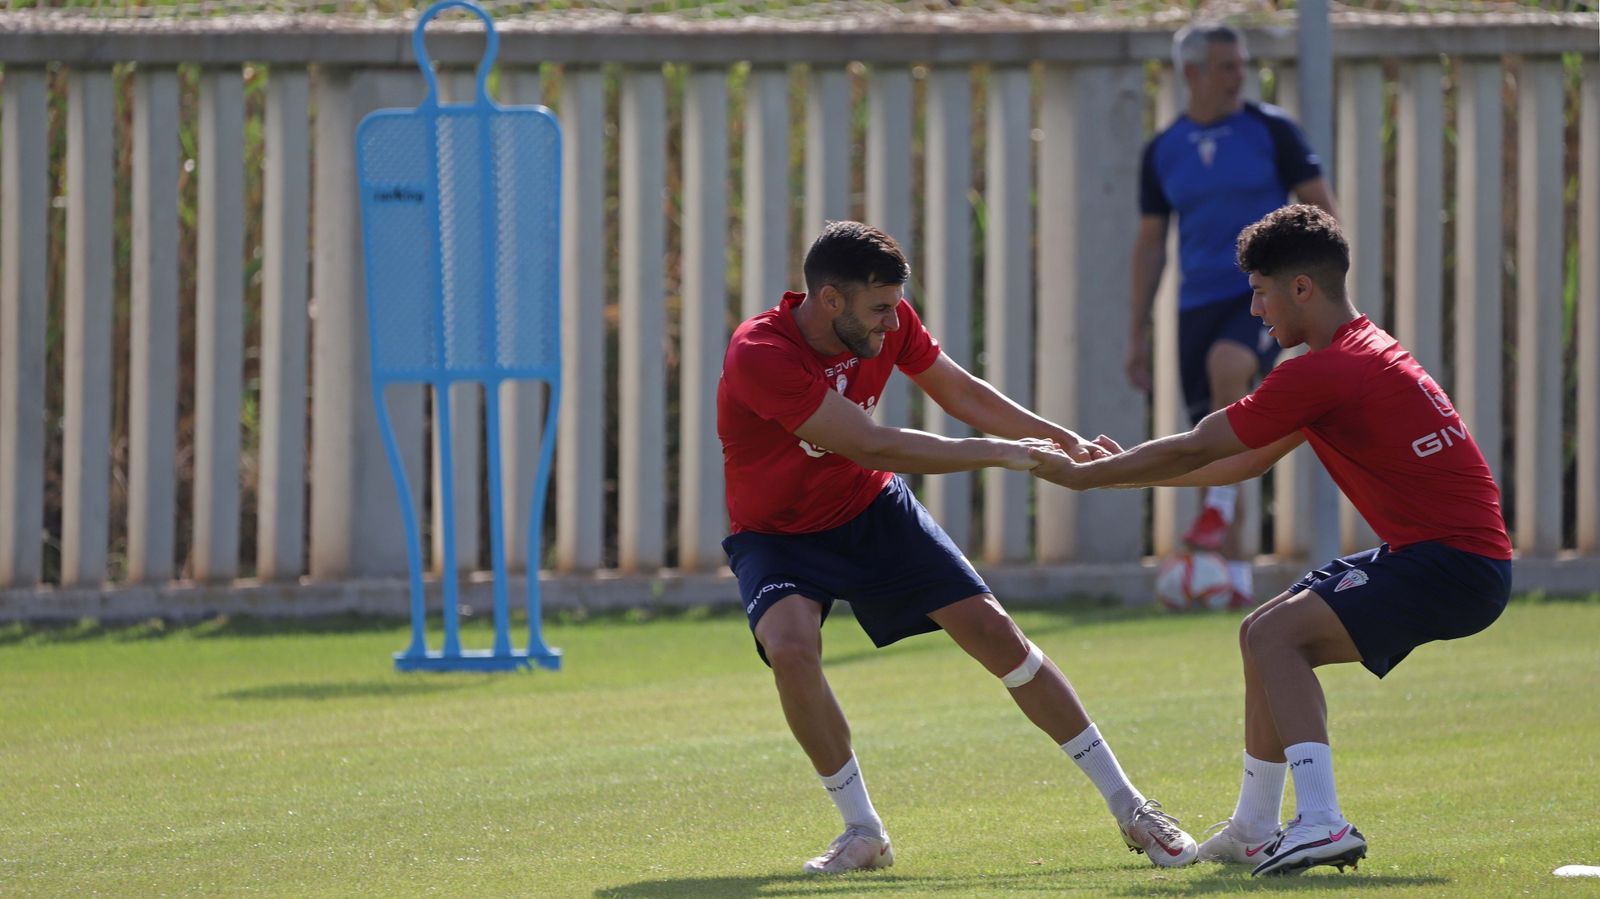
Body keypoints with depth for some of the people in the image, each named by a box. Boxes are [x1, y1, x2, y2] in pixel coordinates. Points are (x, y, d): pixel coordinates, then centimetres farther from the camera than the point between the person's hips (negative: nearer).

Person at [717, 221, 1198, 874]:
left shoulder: (888, 322, -13)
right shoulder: (758, 356, -33)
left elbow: (959, 391, 5)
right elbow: (872, 446, -35)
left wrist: (1058, 439, -5)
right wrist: (998, 453, -33)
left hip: (872, 512, 5)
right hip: (778, 537, -5)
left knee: (993, 630, -5)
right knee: (791, 647, -33)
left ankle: (1127, 805, 5)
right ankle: (862, 831, -13)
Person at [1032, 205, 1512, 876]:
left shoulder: (1323, 372, -16)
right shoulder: (1363, 352, 17)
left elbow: (1194, 451, -9)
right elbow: (1249, 461, 24)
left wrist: (1080, 476, 3)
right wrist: (1126, 470, 25)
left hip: (1453, 563, -10)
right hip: (1450, 559, 10)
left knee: (1275, 636, -19)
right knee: (1266, 634, 16)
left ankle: (1321, 821, -26)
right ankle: (1254, 831, 23)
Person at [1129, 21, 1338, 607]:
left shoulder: (1270, 131, 0)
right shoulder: (1163, 152, 8)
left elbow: (1320, 207, 3)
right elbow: (1150, 242, 14)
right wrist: (1138, 333, 12)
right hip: (1199, 303, 4)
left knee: (1226, 366, -35)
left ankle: (1218, 509, -25)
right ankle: (1235, 580, 10)